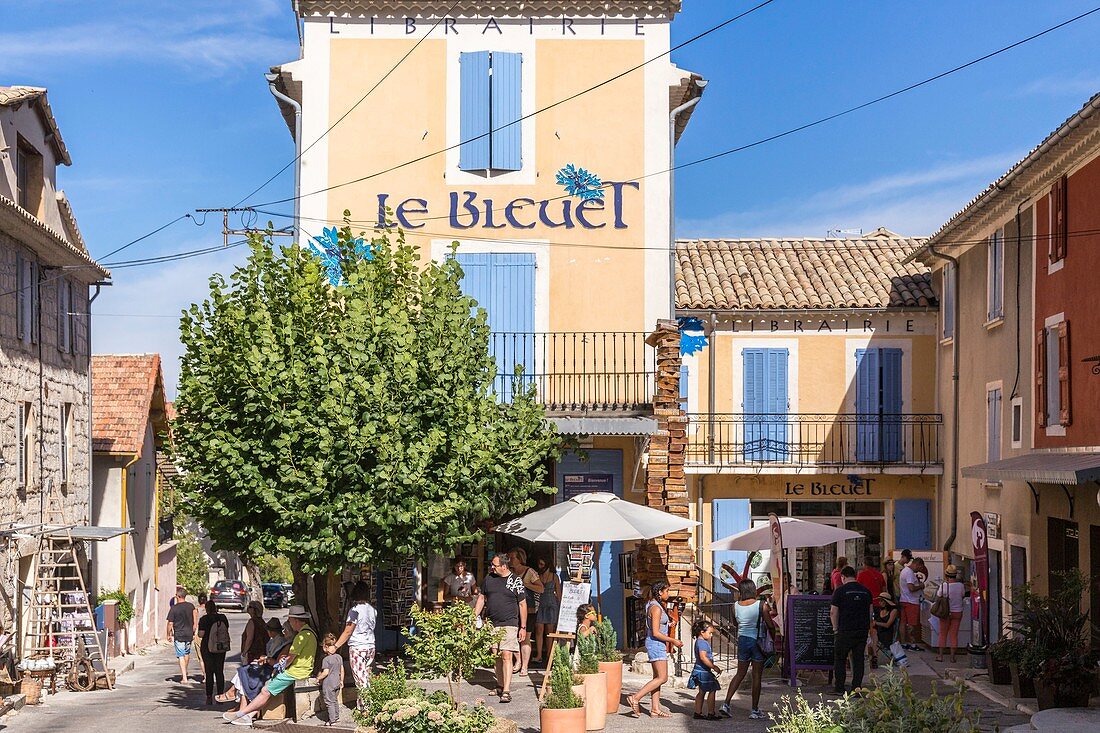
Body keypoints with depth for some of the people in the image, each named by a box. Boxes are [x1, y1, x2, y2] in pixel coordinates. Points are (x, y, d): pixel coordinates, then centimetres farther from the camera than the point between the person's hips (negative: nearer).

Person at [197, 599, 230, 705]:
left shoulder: (204, 619, -11)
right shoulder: (223, 618, 0)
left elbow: (201, 634, -13)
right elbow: (227, 631, 8)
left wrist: (199, 633, 8)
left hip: (207, 648, -3)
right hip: (221, 648, 3)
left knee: (209, 672, 2)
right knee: (220, 671, 9)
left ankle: (209, 697, 1)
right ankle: (220, 695, 8)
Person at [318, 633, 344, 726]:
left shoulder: (326, 659, -18)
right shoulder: (339, 657, 2)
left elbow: (325, 672, -22)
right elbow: (342, 670, 7)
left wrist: (318, 678, -7)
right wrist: (341, 681, 17)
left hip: (328, 684, -7)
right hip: (337, 683, 7)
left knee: (329, 702, 1)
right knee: (335, 700, 21)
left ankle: (332, 720, 3)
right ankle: (337, 717, 29)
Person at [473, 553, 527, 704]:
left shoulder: (516, 581, -3)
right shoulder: (489, 578, 9)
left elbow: (522, 604, 1)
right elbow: (481, 598, 18)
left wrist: (523, 627, -2)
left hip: (509, 624, -5)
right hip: (491, 624, 5)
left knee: (506, 656, -13)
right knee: (496, 656, 10)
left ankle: (506, 691, -17)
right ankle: (500, 686, 22)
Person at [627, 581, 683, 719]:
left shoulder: (653, 606, 14)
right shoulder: (656, 608, -17)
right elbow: (656, 633, -20)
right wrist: (673, 641, -14)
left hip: (657, 645, 10)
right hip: (656, 644, -10)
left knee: (657, 677, 9)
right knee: (662, 678, -11)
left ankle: (655, 709, 9)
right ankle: (635, 698, -13)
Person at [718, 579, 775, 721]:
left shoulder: (736, 606, -1)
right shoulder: (761, 605, -13)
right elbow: (771, 626, -13)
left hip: (742, 640, 4)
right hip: (758, 641, -4)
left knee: (740, 673, 16)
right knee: (757, 676, 4)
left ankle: (726, 703, 7)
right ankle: (755, 710, 9)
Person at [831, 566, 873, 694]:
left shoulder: (840, 591, -7)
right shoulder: (865, 591, 8)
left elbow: (833, 612, -8)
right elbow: (870, 612, 12)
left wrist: (835, 629, 2)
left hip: (845, 631, -4)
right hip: (863, 630, 4)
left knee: (839, 659, 8)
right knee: (858, 659, 9)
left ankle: (839, 688, 8)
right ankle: (857, 689, 8)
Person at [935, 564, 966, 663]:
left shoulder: (943, 585, -15)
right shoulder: (960, 586, -8)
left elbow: (938, 597, -3)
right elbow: (963, 596, 6)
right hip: (957, 612, 1)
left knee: (943, 634, 10)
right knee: (954, 635, 7)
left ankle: (940, 655, 11)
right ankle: (952, 657, 7)